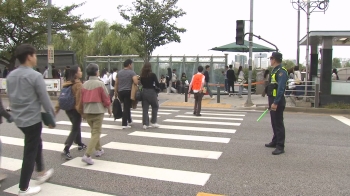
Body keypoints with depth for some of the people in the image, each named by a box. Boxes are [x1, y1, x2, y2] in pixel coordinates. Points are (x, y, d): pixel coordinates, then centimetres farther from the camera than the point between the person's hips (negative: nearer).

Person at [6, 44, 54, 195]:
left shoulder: (10, 75, 6)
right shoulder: (35, 76, -17)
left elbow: (10, 97, 13)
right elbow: (45, 100, -16)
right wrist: (52, 118, -5)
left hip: (18, 118, 8)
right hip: (32, 119, -8)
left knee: (37, 144, 25)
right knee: (30, 152, 2)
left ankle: (42, 173, 39)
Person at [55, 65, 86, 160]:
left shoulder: (66, 84, 7)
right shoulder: (79, 85, -17)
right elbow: (80, 99, -21)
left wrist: (57, 108, 10)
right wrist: (82, 111, -18)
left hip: (68, 109, 8)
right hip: (75, 110, -8)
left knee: (77, 126, 23)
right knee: (75, 129, -2)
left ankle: (80, 144, 36)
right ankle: (66, 149, -11)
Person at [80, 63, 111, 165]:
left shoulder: (84, 85, 3)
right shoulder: (100, 84, -10)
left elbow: (81, 99, 8)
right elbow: (106, 98, -8)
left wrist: (83, 111, 21)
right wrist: (109, 109, 8)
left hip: (87, 111, 5)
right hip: (98, 111, -5)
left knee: (94, 131, 23)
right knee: (96, 133, -2)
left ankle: (99, 150, 34)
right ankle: (87, 155, -12)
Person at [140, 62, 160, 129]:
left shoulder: (142, 76, 2)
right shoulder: (152, 75, -10)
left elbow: (142, 83, 9)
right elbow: (157, 84, -9)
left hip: (144, 92, 4)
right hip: (152, 92, -4)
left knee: (145, 108, 7)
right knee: (155, 107, 14)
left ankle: (145, 124, 7)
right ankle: (153, 122, 15)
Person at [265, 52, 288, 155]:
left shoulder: (281, 71, -17)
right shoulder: (274, 70, 14)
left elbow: (281, 88, -24)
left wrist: (275, 102, -26)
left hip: (277, 102, -10)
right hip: (273, 100, 10)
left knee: (278, 123, -4)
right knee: (274, 122, 18)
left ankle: (280, 147, 2)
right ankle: (275, 141, 31)